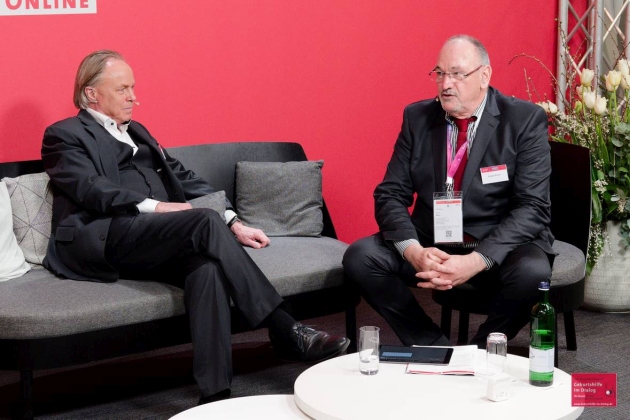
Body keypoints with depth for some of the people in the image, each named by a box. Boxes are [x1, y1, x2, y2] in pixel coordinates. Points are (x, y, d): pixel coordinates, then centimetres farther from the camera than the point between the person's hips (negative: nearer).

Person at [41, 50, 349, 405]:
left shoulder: (137, 132, 32)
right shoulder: (65, 135, 11)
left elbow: (183, 178, 22)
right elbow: (91, 189, -8)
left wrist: (232, 223, 9)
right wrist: (153, 206, -20)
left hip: (156, 242, 6)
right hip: (102, 239, -6)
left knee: (206, 265, -30)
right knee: (206, 221, -29)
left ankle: (216, 394, -37)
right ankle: (285, 330, -30)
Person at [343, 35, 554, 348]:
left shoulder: (525, 120, -7)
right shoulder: (417, 117, 4)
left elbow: (533, 207, -13)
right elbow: (391, 194, 1)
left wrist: (476, 261, -27)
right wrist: (413, 250, -20)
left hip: (500, 245, -3)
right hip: (430, 242, 3)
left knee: (531, 273, -34)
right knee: (359, 257, -18)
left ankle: (479, 352, -5)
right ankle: (434, 349, -6)